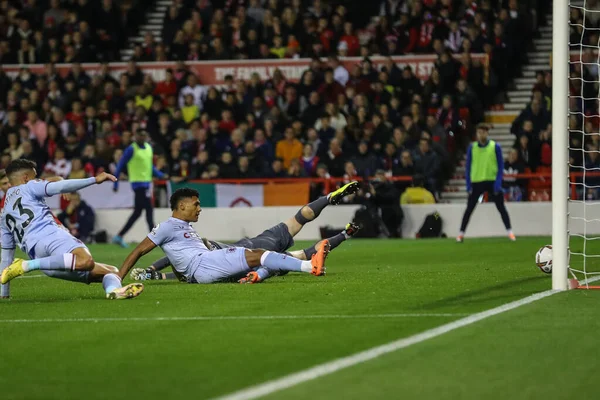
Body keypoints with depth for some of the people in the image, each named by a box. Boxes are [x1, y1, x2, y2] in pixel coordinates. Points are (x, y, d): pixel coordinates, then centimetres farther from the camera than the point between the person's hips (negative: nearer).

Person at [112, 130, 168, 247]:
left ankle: (119, 237, 17)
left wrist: (161, 175, 9)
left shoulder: (149, 147, 12)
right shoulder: (131, 149, -10)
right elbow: (120, 166, -6)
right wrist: (115, 183, -7)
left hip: (147, 182, 8)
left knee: (137, 212, 10)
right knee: (149, 210, -11)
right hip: (138, 183, -8)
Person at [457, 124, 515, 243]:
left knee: (501, 207, 1)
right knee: (469, 209, 2)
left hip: (492, 182, -1)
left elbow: (501, 166, -1)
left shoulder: (495, 147, -2)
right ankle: (461, 234, 9)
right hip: (476, 182, 1)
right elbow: (468, 167, 6)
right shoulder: (472, 147, 3)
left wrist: (498, 183, -11)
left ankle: (510, 232, 6)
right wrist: (469, 184, -1)